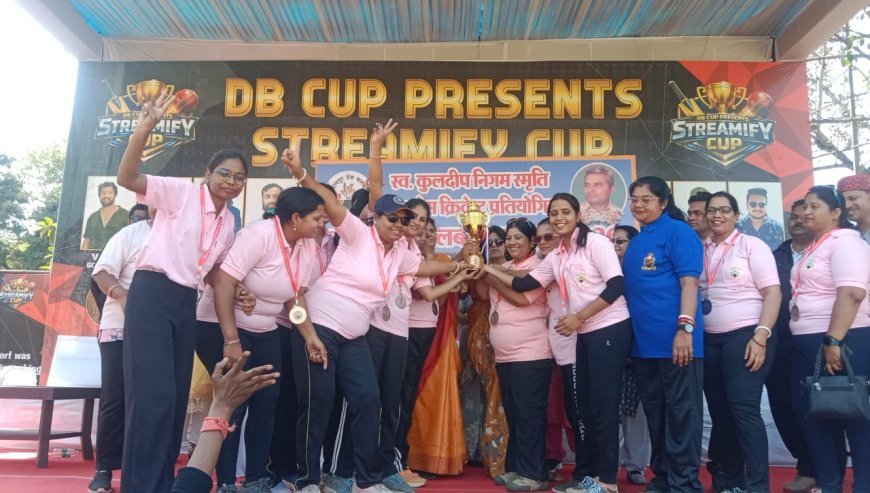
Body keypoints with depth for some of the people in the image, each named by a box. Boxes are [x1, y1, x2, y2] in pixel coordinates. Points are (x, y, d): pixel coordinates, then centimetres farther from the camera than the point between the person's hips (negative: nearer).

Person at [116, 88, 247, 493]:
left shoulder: (228, 222, 15)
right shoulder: (182, 192, -5)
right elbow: (126, 178, -19)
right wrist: (144, 129, -31)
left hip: (187, 303, 8)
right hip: (152, 294, -7)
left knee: (177, 395, 10)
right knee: (154, 393, -13)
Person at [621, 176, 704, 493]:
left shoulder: (678, 231, -4)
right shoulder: (635, 242, 18)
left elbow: (689, 281, -13)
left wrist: (685, 327, -23)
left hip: (674, 339, -8)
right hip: (643, 341, 8)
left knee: (681, 412, 0)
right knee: (654, 412, 15)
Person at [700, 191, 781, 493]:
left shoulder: (751, 245, -1)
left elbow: (773, 293, -7)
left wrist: (760, 337, -16)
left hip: (745, 335, -5)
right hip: (709, 339, 5)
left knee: (743, 408, -10)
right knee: (719, 411, 8)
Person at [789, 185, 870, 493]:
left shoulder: (844, 241, -10)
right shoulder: (814, 248, 18)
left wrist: (833, 341, -27)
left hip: (841, 341, -9)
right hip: (806, 342, 9)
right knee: (808, 412, 12)